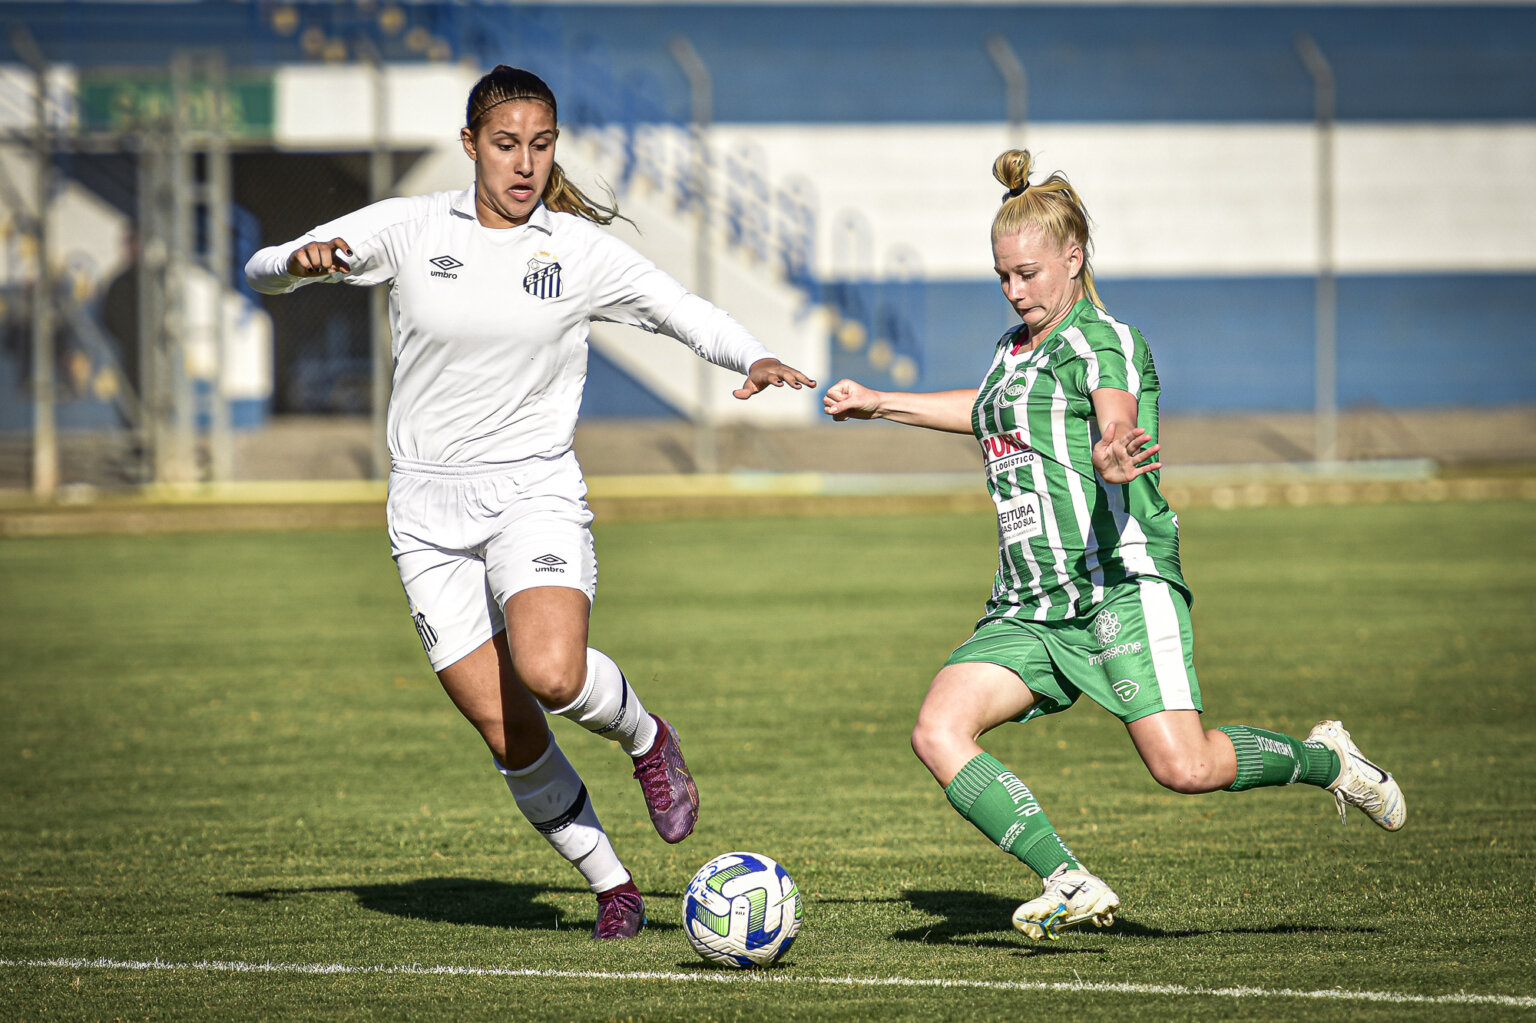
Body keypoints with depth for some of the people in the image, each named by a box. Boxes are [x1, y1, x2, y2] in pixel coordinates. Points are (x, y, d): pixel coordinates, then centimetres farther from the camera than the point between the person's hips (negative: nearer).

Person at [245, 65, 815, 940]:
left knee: (551, 675, -29)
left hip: (535, 493, -1)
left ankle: (644, 737, 4)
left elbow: (687, 312, 9)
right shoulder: (410, 229, 0)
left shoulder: (583, 250, 0)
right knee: (507, 734, -4)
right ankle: (612, 887, 15)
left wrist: (756, 360, -11)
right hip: (429, 509, 1)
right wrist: (301, 262, -21)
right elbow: (262, 271, 3)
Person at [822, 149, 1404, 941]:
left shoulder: (1102, 340, -5)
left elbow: (1115, 411, -28)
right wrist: (881, 405, 51)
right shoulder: (1017, 350, 20)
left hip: (1121, 585, -8)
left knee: (1185, 768, -20)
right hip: (1028, 605, 8)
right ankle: (1068, 885, -18)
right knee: (937, 733, -16)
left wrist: (1110, 453, -53)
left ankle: (1325, 761, 9)